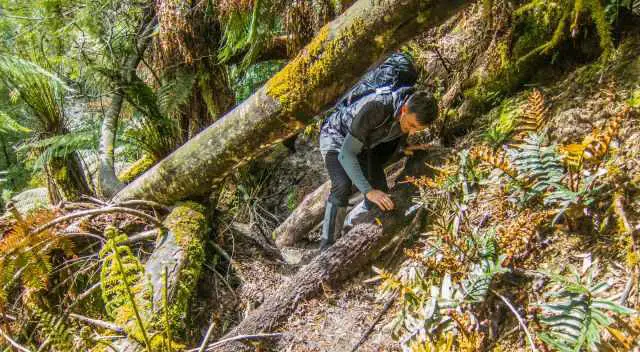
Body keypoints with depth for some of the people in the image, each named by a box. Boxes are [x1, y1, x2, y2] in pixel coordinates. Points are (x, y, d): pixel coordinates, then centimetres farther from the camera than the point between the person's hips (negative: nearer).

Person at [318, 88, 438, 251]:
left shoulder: (414, 114, -19)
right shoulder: (375, 107, -41)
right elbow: (346, 154, -41)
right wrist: (368, 190, -48)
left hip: (362, 144, 7)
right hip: (336, 136, -7)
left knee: (380, 190, -3)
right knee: (343, 186, -29)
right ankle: (327, 248, -22)